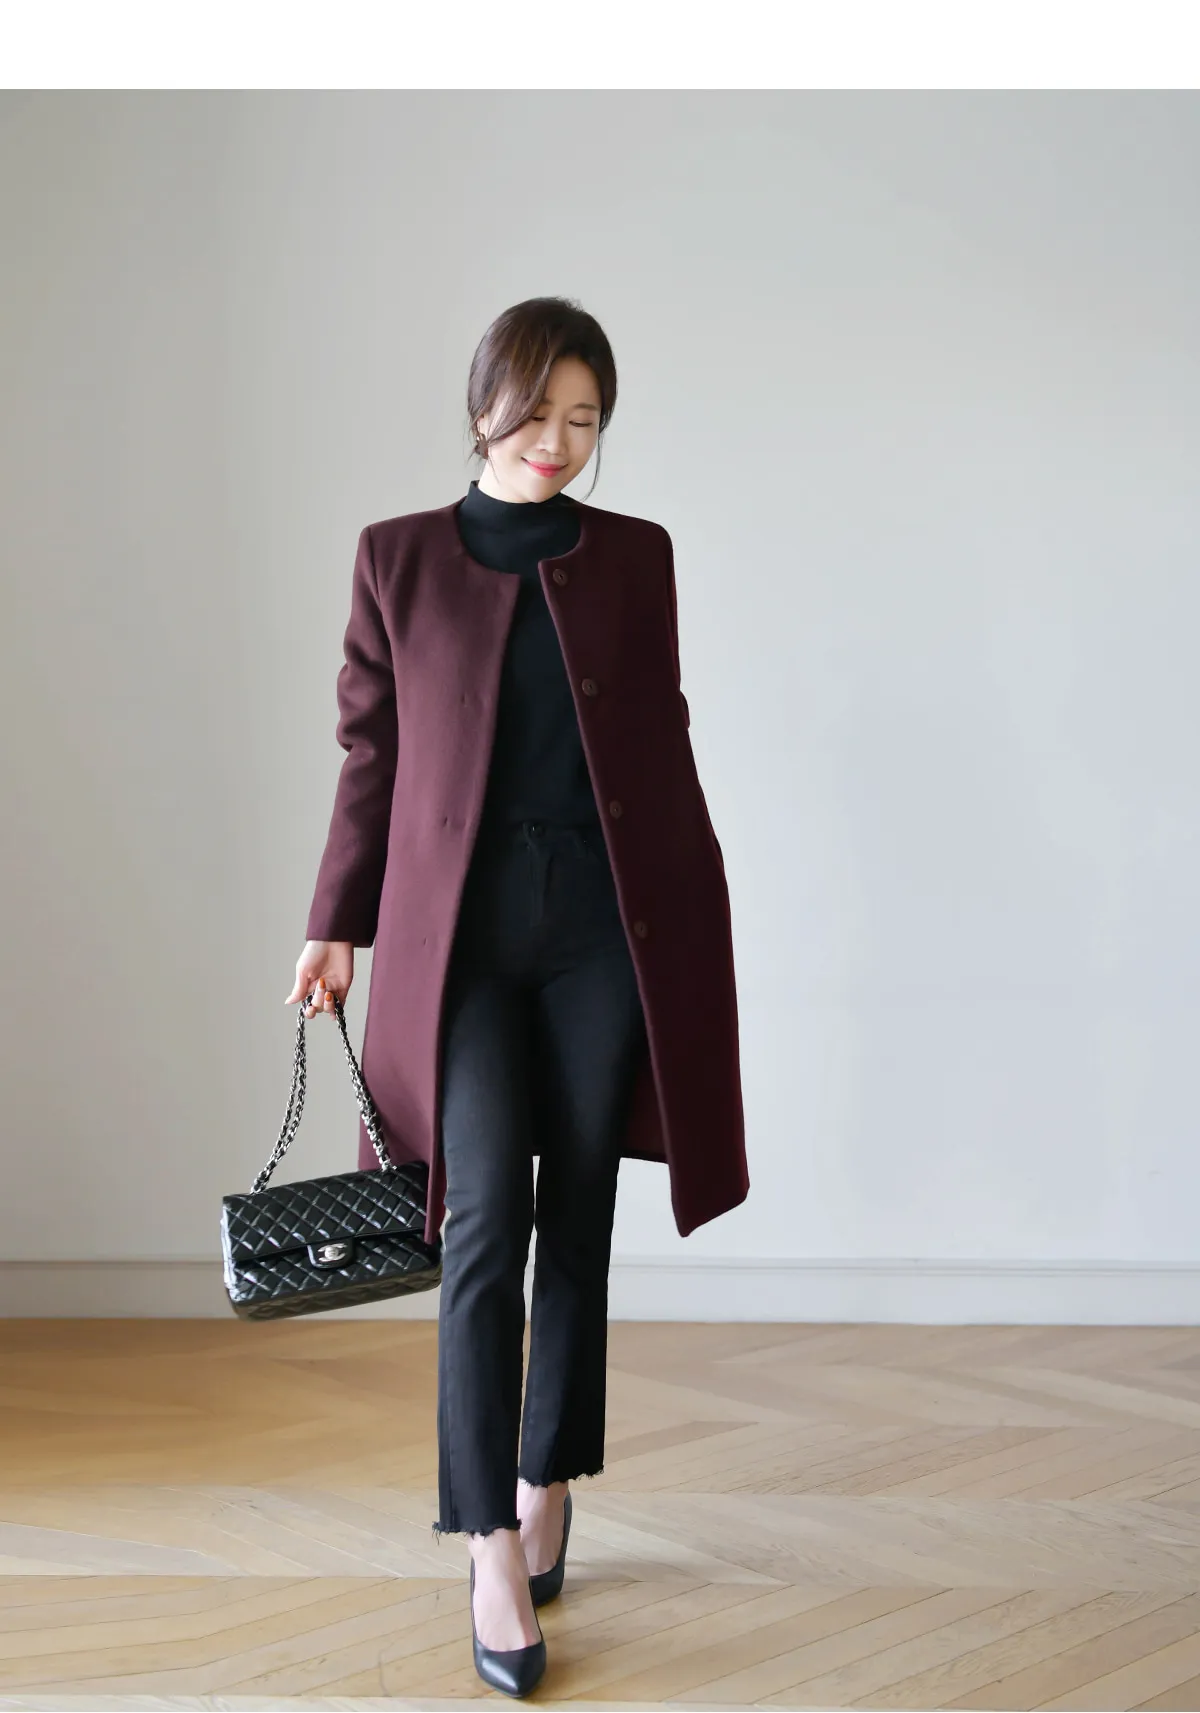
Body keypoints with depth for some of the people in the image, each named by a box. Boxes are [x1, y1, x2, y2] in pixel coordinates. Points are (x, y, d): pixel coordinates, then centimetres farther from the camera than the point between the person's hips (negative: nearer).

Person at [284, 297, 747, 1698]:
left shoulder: (632, 555, 6)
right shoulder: (400, 558, 3)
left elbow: (665, 739, 11)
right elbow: (371, 753, 5)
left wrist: (703, 911, 11)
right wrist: (336, 927, 3)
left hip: (600, 926, 2)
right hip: (461, 929, -2)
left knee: (578, 1219, 8)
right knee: (487, 1220, -10)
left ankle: (546, 1489, 26)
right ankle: (493, 1557, -4)